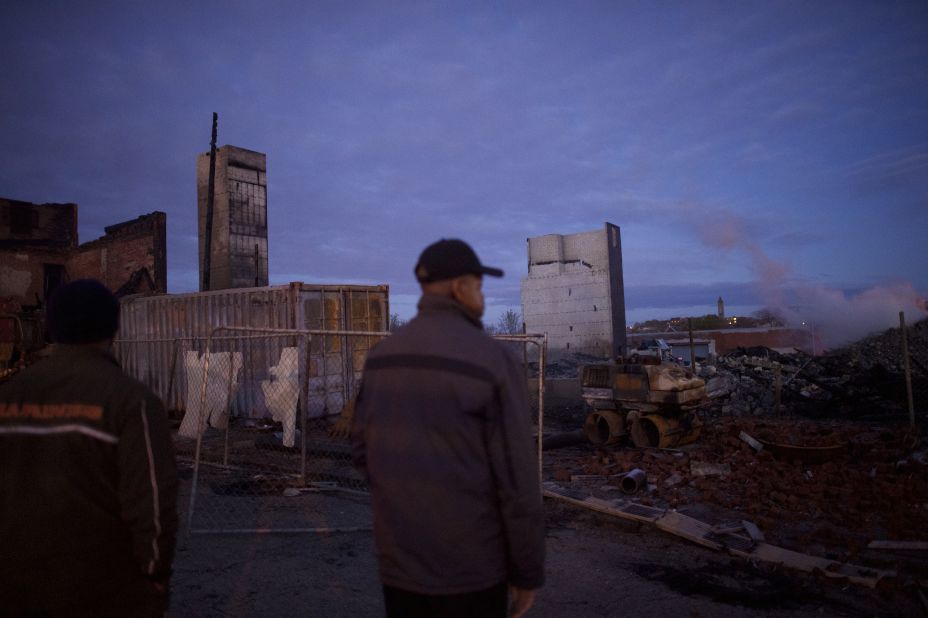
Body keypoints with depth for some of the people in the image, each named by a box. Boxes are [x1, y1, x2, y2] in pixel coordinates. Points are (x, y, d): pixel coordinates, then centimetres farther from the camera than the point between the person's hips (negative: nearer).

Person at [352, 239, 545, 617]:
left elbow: (363, 448, 8)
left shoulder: (381, 357, 0)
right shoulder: (492, 360, -18)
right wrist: (528, 572, -4)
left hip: (398, 559, 5)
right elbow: (517, 478, -17)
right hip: (469, 565, -5)